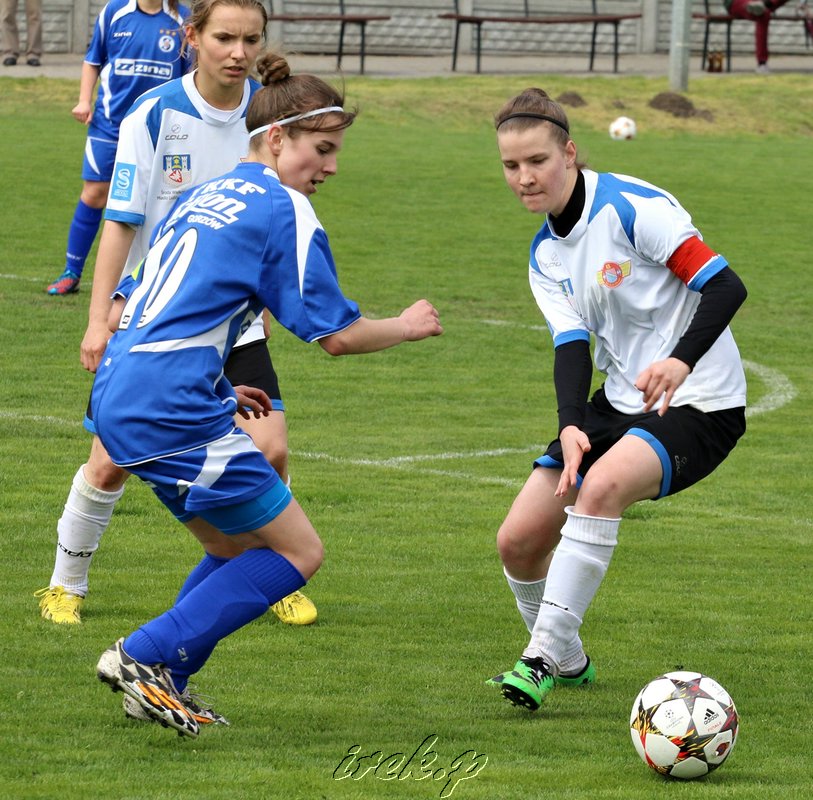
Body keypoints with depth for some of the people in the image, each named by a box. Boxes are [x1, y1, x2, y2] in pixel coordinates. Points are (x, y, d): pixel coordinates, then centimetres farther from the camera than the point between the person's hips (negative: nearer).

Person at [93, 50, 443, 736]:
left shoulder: (201, 199, 20)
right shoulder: (285, 210, -5)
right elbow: (335, 334, -7)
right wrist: (407, 326, 12)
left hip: (119, 396, 9)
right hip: (172, 406, -9)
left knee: (243, 548, 22)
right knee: (297, 552, 0)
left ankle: (156, 685, 16)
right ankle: (147, 658, -6)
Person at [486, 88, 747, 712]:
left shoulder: (631, 206, -17)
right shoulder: (546, 255, 7)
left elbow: (726, 285, -20)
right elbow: (571, 346, -3)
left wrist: (682, 361, -37)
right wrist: (571, 427, -23)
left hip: (699, 406, -8)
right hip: (619, 401, 8)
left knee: (602, 486, -35)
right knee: (518, 540, 0)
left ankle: (546, 658, -30)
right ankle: (567, 663, 25)